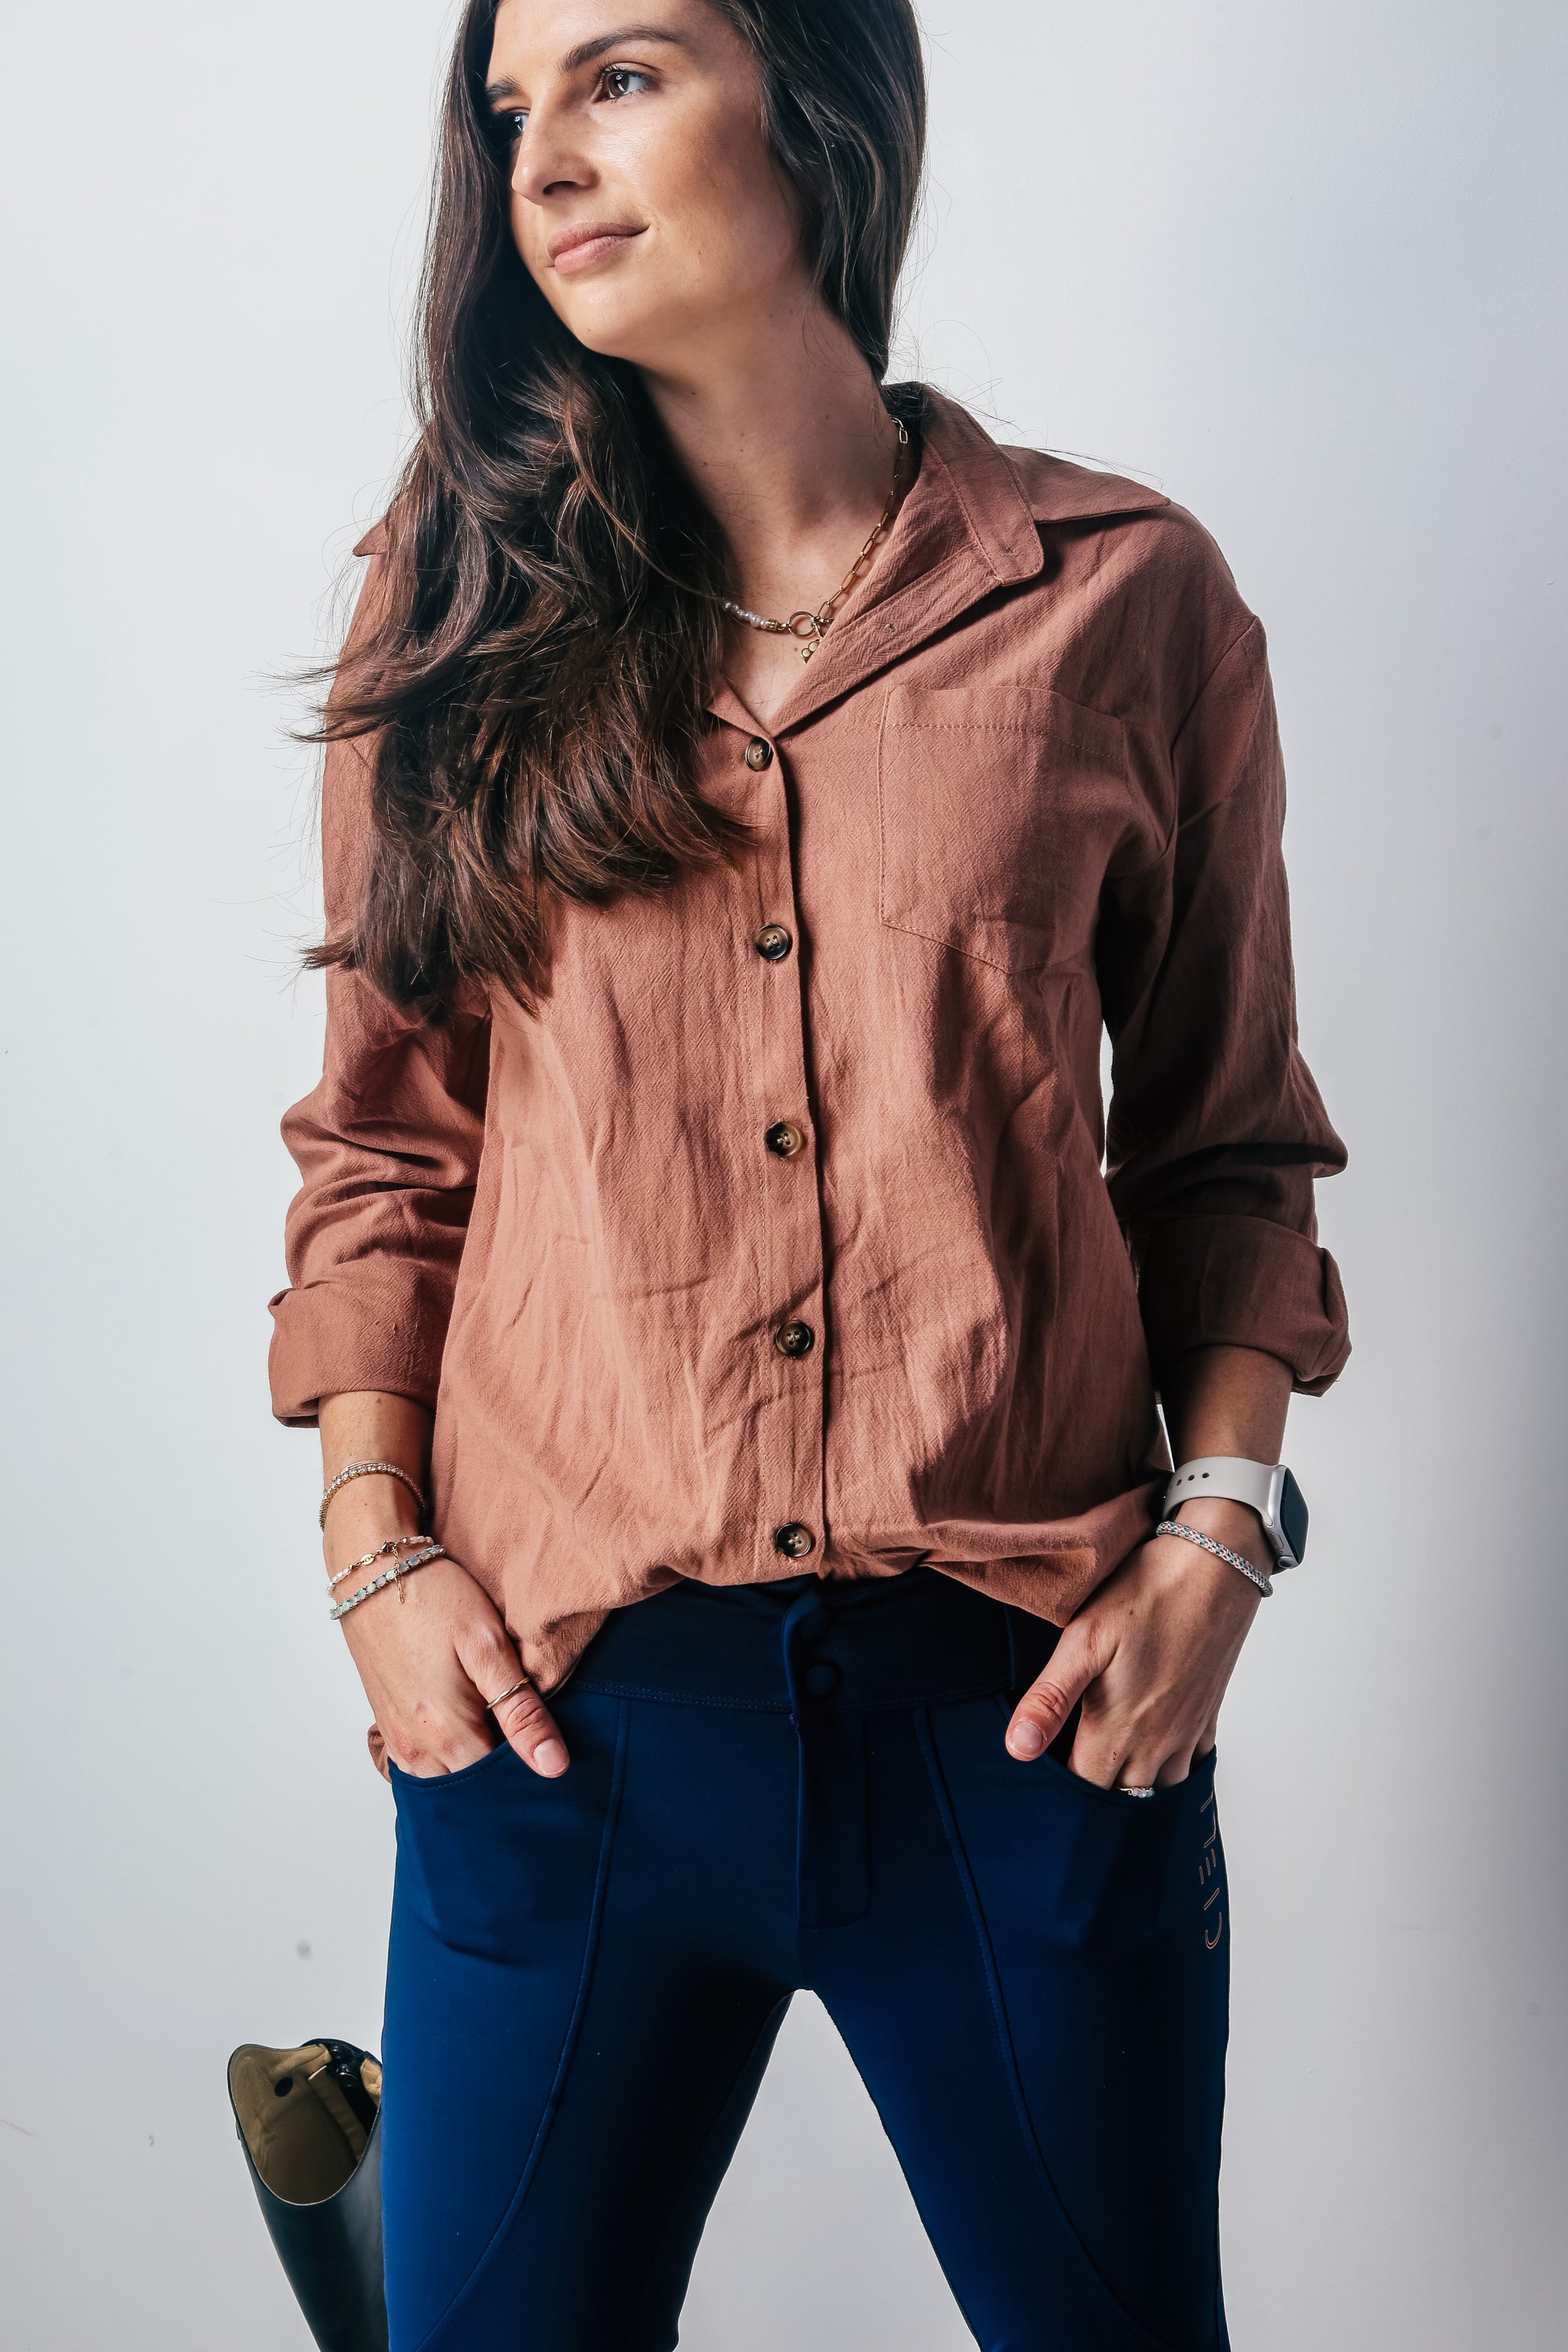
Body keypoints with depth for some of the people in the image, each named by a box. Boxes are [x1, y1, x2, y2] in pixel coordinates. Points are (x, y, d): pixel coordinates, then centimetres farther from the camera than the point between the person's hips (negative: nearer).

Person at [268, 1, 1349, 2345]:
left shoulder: (1124, 596, 2)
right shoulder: (466, 595, 6)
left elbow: (1227, 1139, 7)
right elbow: (383, 1141, 9)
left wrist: (1220, 1530, -4)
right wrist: (375, 1549, 0)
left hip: (1021, 1687, 0)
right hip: (560, 1687, 1)